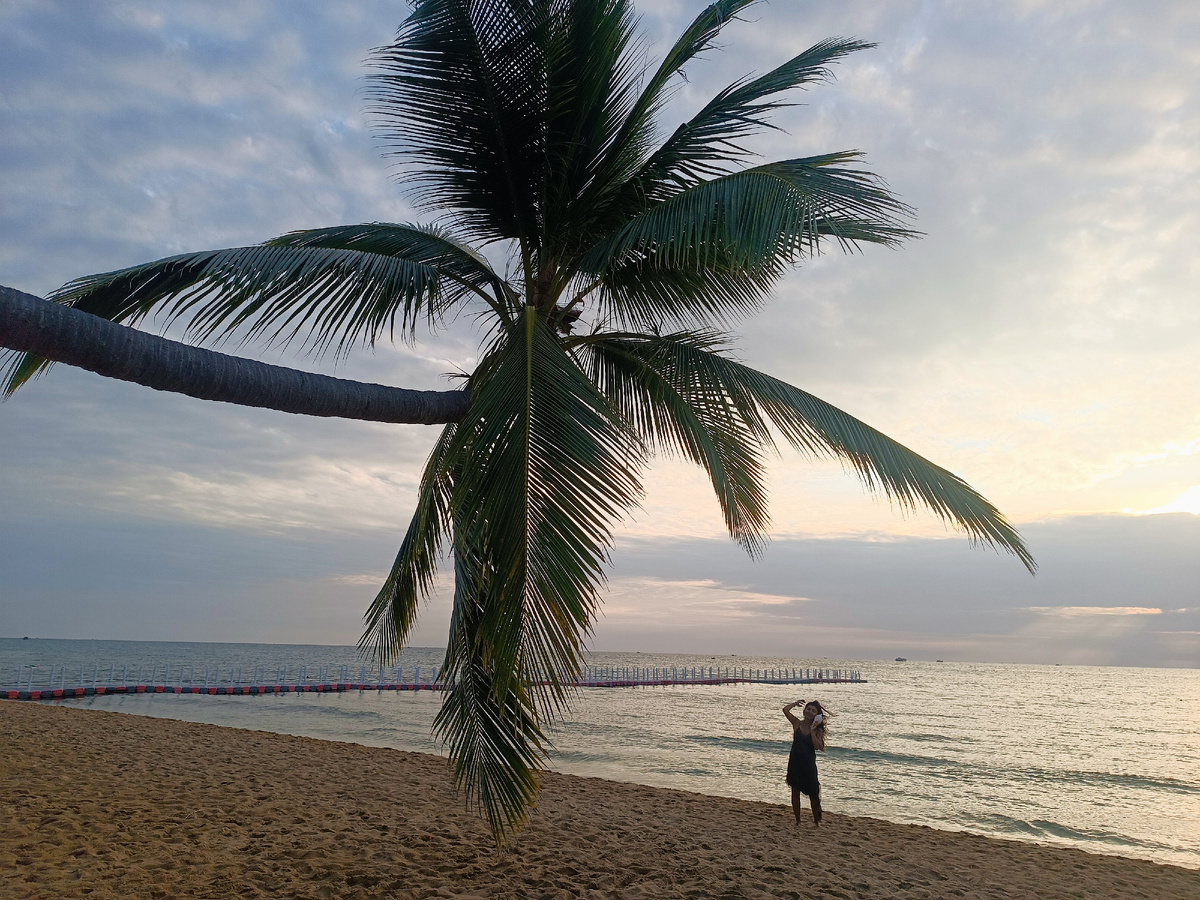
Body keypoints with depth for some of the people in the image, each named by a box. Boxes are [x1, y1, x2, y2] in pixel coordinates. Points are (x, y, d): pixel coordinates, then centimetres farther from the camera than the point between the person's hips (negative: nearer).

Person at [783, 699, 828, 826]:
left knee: (813, 793, 5)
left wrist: (812, 731, -17)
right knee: (795, 792, 9)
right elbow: (785, 710, -13)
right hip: (795, 762, 1)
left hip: (808, 764, -1)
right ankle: (797, 821, 20)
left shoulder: (817, 729, -3)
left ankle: (816, 821, 18)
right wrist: (797, 703, 0)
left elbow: (817, 746, -16)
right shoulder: (797, 724, -1)